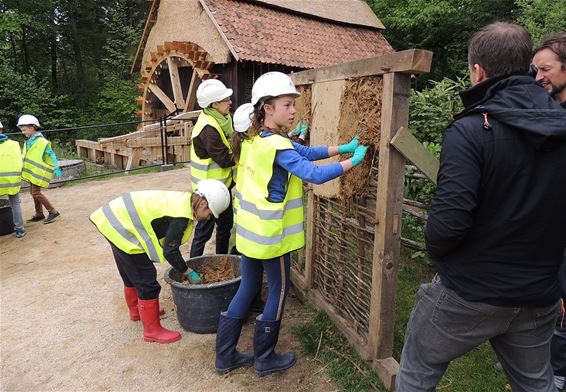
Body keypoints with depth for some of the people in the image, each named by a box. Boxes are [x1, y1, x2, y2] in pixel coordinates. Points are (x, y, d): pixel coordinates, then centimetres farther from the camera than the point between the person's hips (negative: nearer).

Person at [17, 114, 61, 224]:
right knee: (33, 192, 14)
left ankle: (53, 212, -1)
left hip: (39, 172, -9)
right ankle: (39, 214, 25)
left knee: (36, 192, -10)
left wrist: (56, 168, -20)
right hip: (32, 171, 9)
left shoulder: (42, 142, -17)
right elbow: (25, 156, 18)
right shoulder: (28, 141, 9)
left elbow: (51, 155, -17)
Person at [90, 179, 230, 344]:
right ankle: (152, 331, 13)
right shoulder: (181, 215, -24)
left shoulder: (183, 199, 4)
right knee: (147, 283, -1)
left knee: (131, 275, 29)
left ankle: (136, 310, 50)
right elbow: (170, 252, -18)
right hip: (122, 230, -10)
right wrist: (189, 273, -5)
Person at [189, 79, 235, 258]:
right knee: (204, 230, 3)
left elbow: (230, 145, 8)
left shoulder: (221, 119, 4)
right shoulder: (208, 128, -24)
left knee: (225, 224, 21)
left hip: (223, 184, 9)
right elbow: (225, 160, -25)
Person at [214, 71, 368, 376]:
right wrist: (353, 160, -14)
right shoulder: (277, 146, -21)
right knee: (279, 292, 10)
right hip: (271, 235, -9)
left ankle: (225, 356, 31)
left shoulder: (253, 139, 7)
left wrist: (342, 148, 1)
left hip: (250, 232, 9)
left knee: (247, 289, 19)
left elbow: (305, 152, 7)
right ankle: (265, 359, 27)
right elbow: (316, 174, -26)